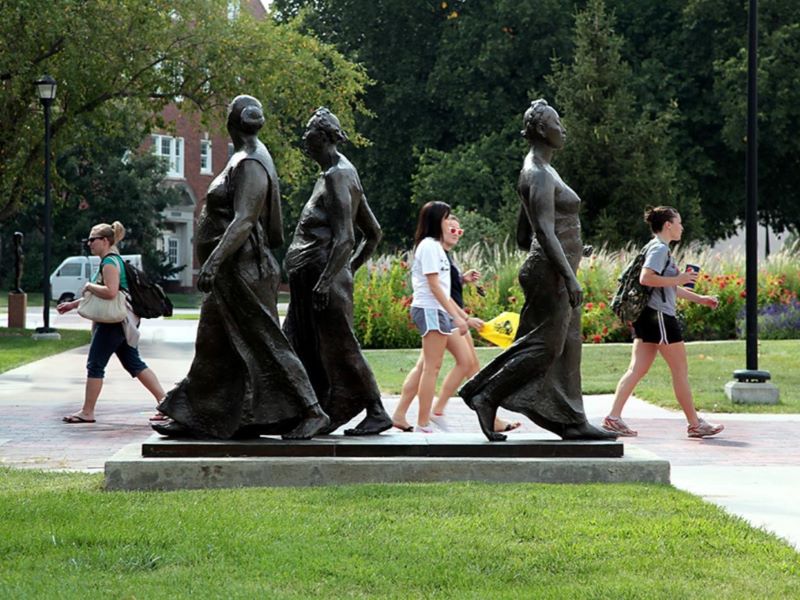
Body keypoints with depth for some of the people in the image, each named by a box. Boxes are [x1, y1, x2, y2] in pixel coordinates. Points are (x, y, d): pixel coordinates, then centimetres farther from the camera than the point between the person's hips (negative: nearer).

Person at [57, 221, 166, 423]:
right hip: (121, 322, 10)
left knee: (95, 365, -3)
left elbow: (110, 292, -29)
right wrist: (73, 304, 25)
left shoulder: (110, 262, -14)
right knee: (134, 363, 10)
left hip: (113, 322, -10)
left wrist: (89, 286, -13)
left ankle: (87, 412, 2)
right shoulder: (112, 261, 18)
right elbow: (102, 294, 26)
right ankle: (164, 401, 7)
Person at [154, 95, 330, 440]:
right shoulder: (247, 159, 14)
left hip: (240, 267, -11)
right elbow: (273, 230, 19)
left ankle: (310, 412, -6)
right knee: (212, 345, 11)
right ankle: (195, 419, 14)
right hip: (231, 272, 11)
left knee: (263, 343, -8)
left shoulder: (249, 165, -16)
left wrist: (213, 261, -32)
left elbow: (243, 221, -26)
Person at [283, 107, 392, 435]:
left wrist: (327, 280, -25)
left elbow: (345, 238, -22)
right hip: (309, 279, 10)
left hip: (323, 275, -10)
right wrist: (349, 270, 21)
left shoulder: (337, 176, -12)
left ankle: (376, 412, -2)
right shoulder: (342, 174, 19)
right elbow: (373, 233, 23)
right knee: (298, 347, 10)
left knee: (338, 347, -6)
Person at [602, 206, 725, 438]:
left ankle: (613, 417, -3)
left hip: (648, 316, 10)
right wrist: (679, 279, -19)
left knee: (637, 369, 5)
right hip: (658, 315, -10)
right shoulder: (659, 248, -11)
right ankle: (695, 424, 5)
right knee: (680, 370, -2)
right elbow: (646, 278, -25)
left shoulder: (661, 249, 21)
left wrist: (700, 299, 28)